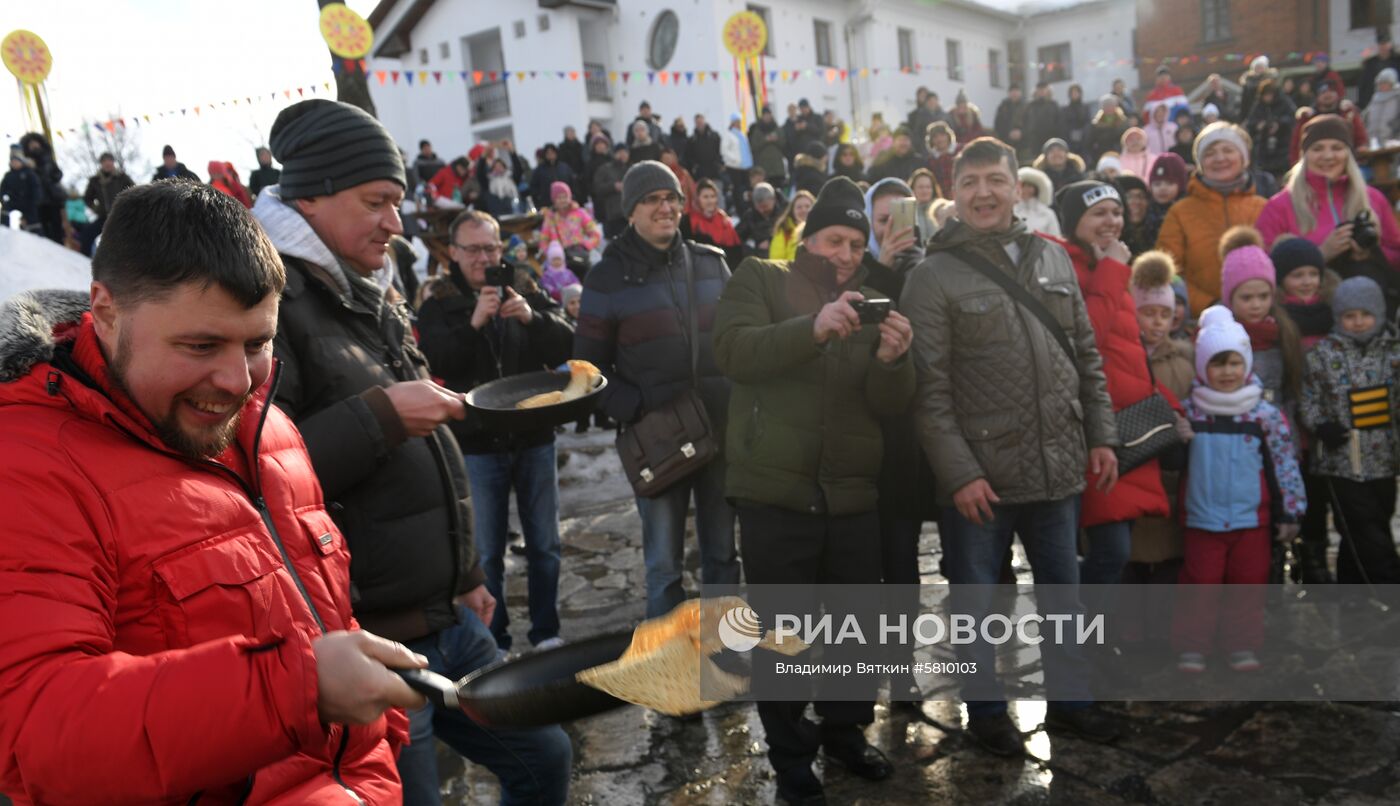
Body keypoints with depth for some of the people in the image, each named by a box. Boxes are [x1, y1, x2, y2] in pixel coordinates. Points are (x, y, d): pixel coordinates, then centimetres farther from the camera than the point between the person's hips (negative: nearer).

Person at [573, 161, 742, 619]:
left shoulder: (711, 263, 8)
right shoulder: (608, 278, 0)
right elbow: (591, 367, 1)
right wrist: (635, 410, -13)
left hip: (722, 429, 3)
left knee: (722, 554, 14)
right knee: (664, 564, 4)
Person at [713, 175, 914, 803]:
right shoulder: (760, 280, 3)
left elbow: (888, 403, 4)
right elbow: (732, 351, -17)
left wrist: (892, 360, -18)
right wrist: (812, 329, -30)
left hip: (850, 496, 5)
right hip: (774, 492, -4)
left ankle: (845, 732, 38)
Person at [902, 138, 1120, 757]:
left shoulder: (1053, 259, 8)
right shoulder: (933, 277, -8)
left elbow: (1086, 357, 13)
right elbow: (929, 389, -13)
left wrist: (1101, 436, 8)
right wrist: (959, 473, -16)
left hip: (1058, 468, 5)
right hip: (978, 477, -4)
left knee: (1063, 591, 18)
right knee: (975, 598, 10)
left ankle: (1070, 698, 36)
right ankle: (985, 710, 29)